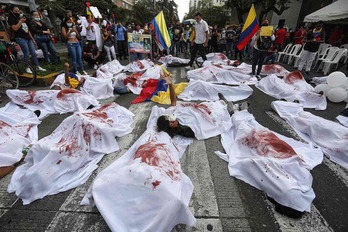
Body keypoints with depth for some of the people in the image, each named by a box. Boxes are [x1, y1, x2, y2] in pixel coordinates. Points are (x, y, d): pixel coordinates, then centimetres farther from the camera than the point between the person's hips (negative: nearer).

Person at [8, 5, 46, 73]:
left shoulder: (22, 18, 23)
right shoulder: (12, 18, 1)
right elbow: (15, 28, -13)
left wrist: (33, 39, 19)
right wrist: (20, 21, -9)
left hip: (28, 38, 6)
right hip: (21, 38, -6)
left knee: (33, 53, 2)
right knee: (26, 53, -8)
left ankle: (38, 67, 5)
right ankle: (27, 68, 1)